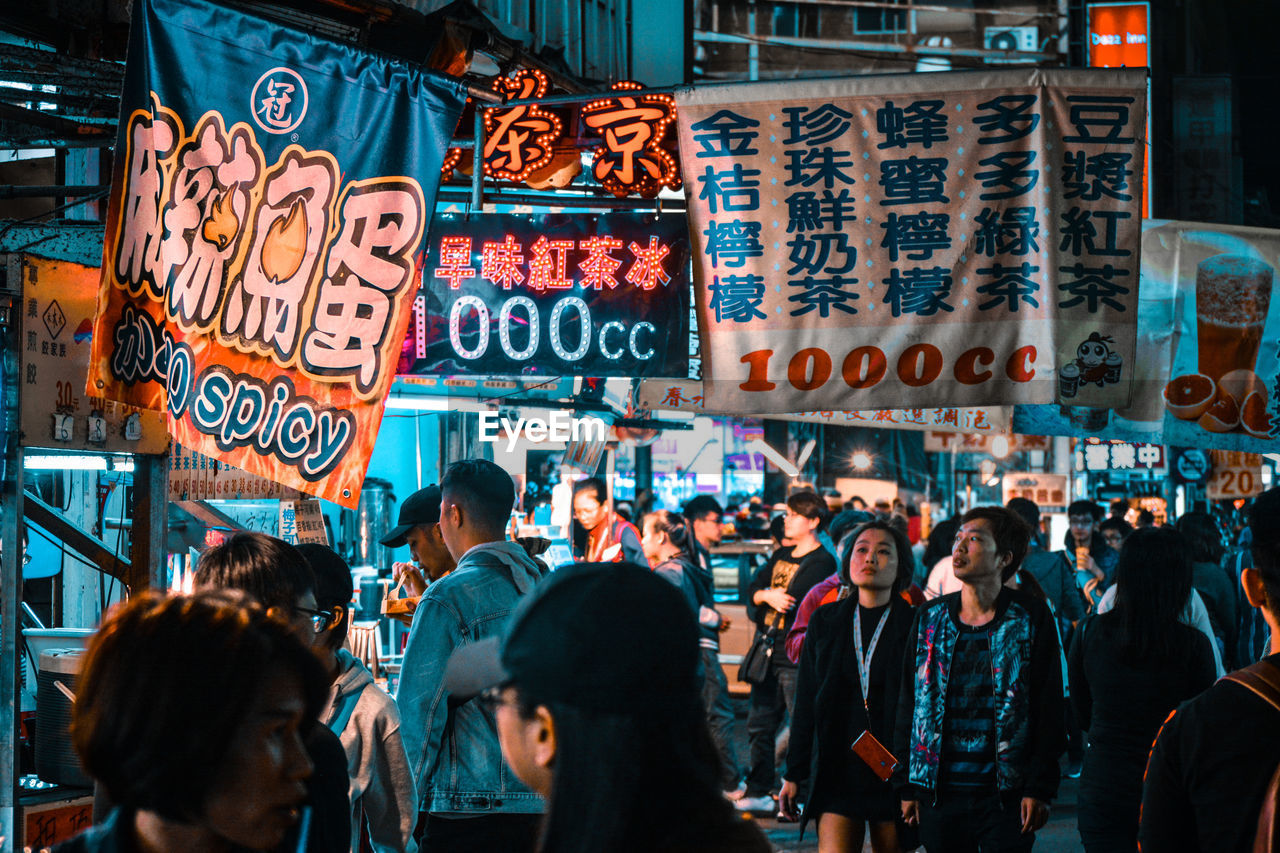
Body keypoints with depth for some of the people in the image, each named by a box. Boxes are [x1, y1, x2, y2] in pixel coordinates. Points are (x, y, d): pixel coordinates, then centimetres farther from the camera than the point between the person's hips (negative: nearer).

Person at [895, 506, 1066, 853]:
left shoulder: (1030, 619, -1)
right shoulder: (930, 619, 8)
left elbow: (1050, 710, -1)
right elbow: (908, 707, 12)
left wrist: (1040, 789, -7)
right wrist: (907, 786, 7)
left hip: (1006, 796, -3)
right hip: (940, 795, 3)